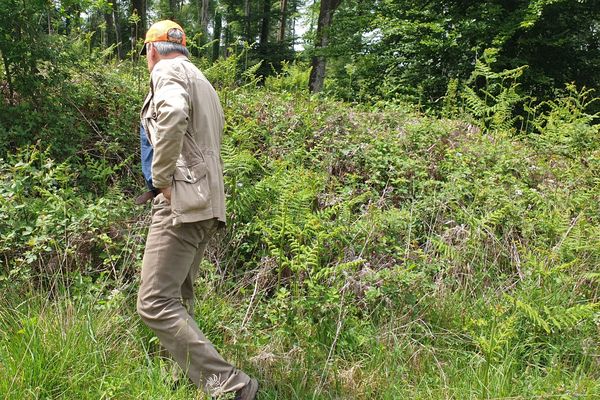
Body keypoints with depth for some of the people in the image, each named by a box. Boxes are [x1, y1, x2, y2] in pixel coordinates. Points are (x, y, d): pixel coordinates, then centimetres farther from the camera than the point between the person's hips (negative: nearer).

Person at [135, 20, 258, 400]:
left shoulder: (168, 71, -4)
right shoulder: (202, 81, 26)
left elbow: (173, 114, -28)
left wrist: (160, 177, -18)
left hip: (183, 201, -10)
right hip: (207, 204, 10)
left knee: (155, 303, -13)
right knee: (178, 299, 16)